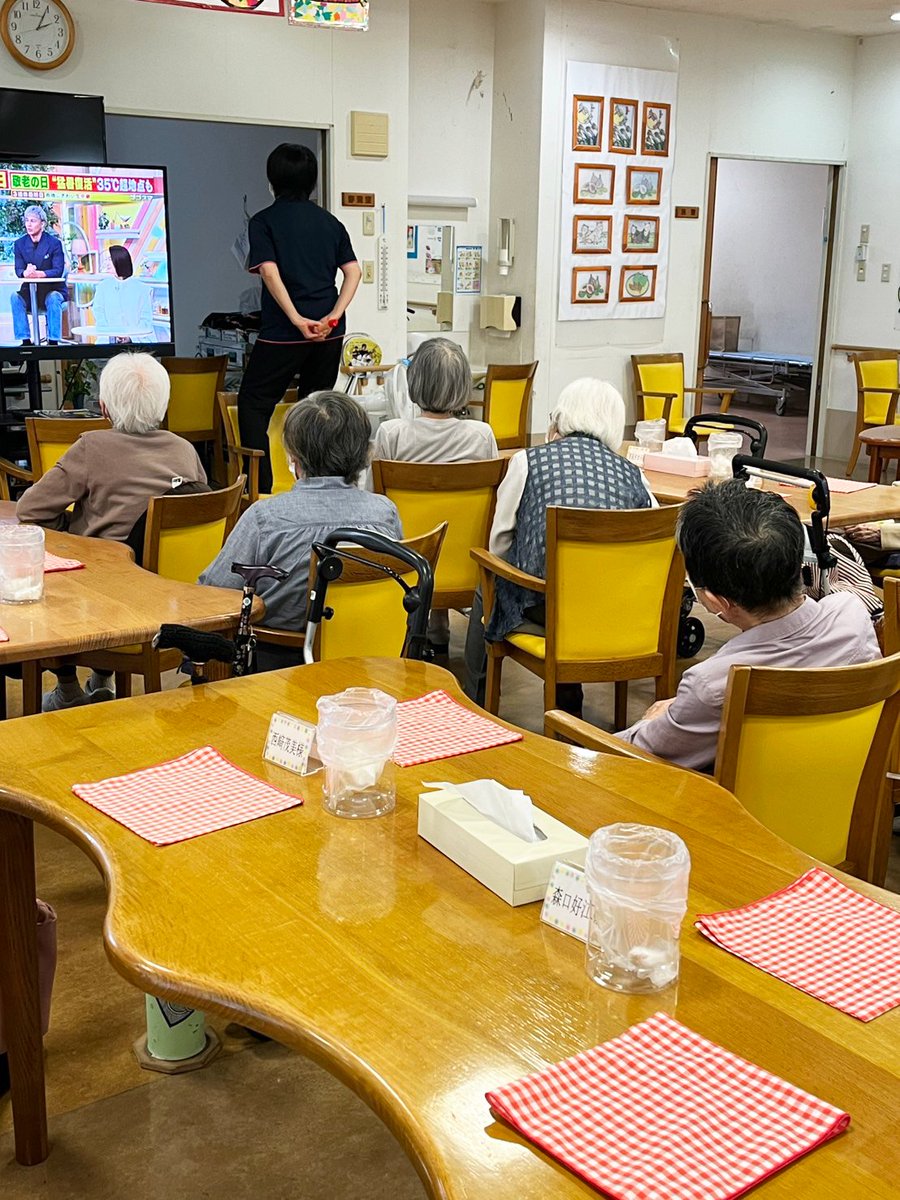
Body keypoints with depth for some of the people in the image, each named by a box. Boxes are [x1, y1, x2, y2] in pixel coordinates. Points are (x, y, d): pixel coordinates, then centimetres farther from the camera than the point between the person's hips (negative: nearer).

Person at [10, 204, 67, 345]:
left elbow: (58, 271, -15)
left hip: (53, 290, -3)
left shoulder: (54, 243, -6)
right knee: (15, 297, -26)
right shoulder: (20, 243, 4)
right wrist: (25, 273, -29)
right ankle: (25, 340, -24)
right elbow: (18, 270, -2)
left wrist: (38, 274, -33)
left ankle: (53, 341, -28)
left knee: (53, 298, -35)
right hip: (30, 291, 3)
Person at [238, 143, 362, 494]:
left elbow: (270, 272, -15)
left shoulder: (263, 221, -1)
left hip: (284, 332, -5)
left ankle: (260, 487, -5)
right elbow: (353, 271, 2)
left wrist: (297, 320, -18)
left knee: (252, 403, 4)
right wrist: (333, 317, -7)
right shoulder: (330, 222, 11)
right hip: (329, 333, 5)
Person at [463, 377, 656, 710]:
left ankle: (476, 702, 42)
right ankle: (568, 698, 44)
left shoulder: (528, 461, -1)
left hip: (543, 610, -3)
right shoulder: (633, 475, 5)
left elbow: (498, 546, 3)